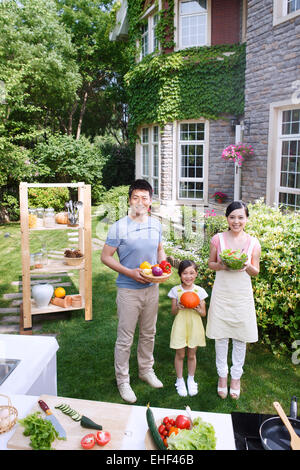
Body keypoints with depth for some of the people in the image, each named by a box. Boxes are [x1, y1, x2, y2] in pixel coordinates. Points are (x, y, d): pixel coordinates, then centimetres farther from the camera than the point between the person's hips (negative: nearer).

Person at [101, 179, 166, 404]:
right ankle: (122, 380, 23)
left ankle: (146, 370, 40)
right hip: (128, 290, -5)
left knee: (149, 333, 20)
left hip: (152, 288, 5)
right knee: (125, 338, 5)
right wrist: (130, 272, -21)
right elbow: (106, 257, -11)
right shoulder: (119, 227, -14)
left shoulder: (156, 224, 2)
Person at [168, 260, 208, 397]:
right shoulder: (176, 290, -5)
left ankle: (191, 379, 33)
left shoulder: (199, 291, -3)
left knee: (192, 355, 13)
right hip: (180, 326, -1)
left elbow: (204, 313, 2)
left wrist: (198, 309, -20)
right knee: (180, 354, 9)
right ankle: (180, 380, 28)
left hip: (194, 326, 1)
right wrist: (178, 307, -22)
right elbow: (173, 312, 0)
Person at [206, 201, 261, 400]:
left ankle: (236, 376, 28)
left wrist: (248, 267, -16)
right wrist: (221, 266, -14)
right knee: (221, 336, 9)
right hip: (222, 292, 0)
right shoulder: (218, 239, -3)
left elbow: (256, 272, 6)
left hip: (242, 294, 1)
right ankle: (222, 374, 27)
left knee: (240, 337, 10)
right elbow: (210, 263, 7)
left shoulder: (253, 242, -2)